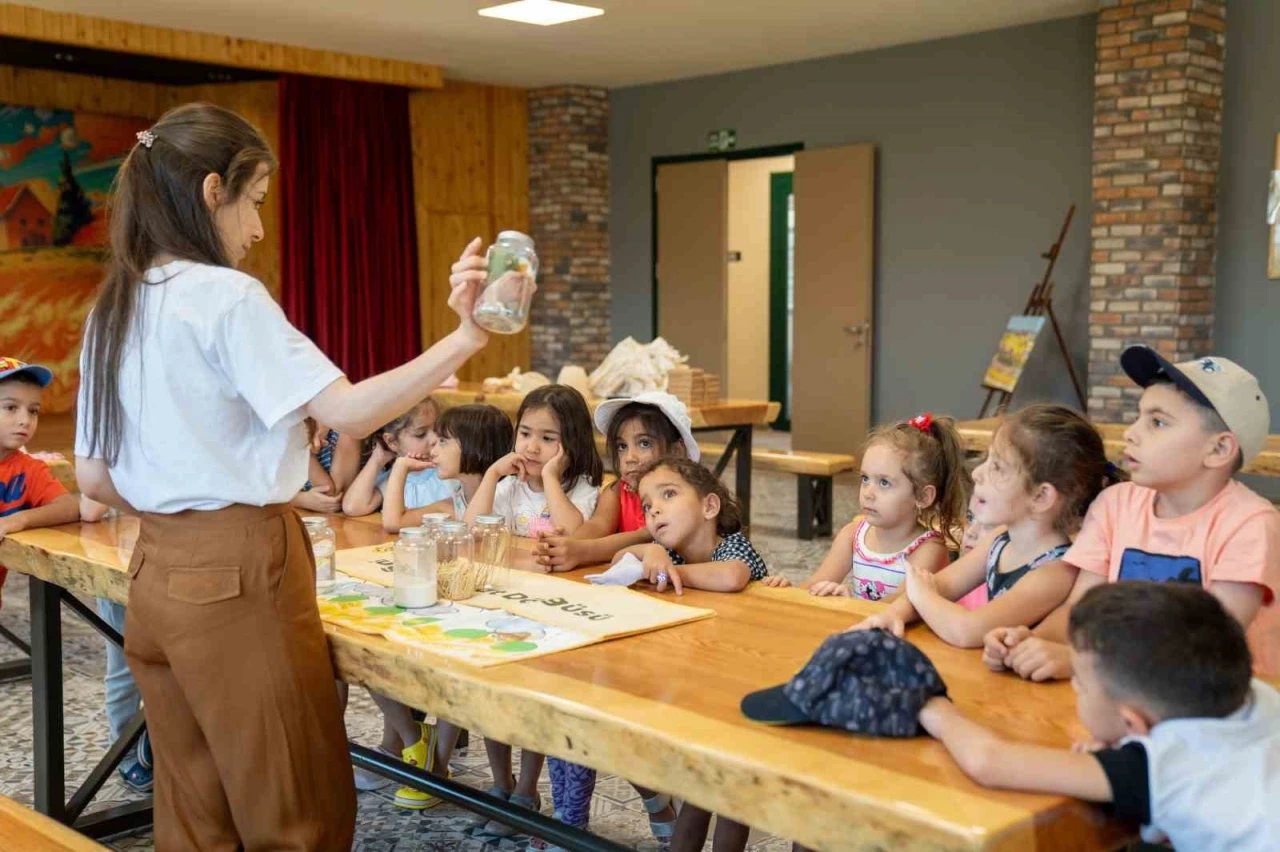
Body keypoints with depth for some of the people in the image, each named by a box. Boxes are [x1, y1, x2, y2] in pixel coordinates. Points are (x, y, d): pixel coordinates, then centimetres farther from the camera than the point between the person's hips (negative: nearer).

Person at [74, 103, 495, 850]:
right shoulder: (227, 297, -13)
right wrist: (464, 340, -20)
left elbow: (94, 478, 11)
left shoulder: (112, 311, 10)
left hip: (159, 576, 8)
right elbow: (349, 412, -20)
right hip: (239, 577, -8)